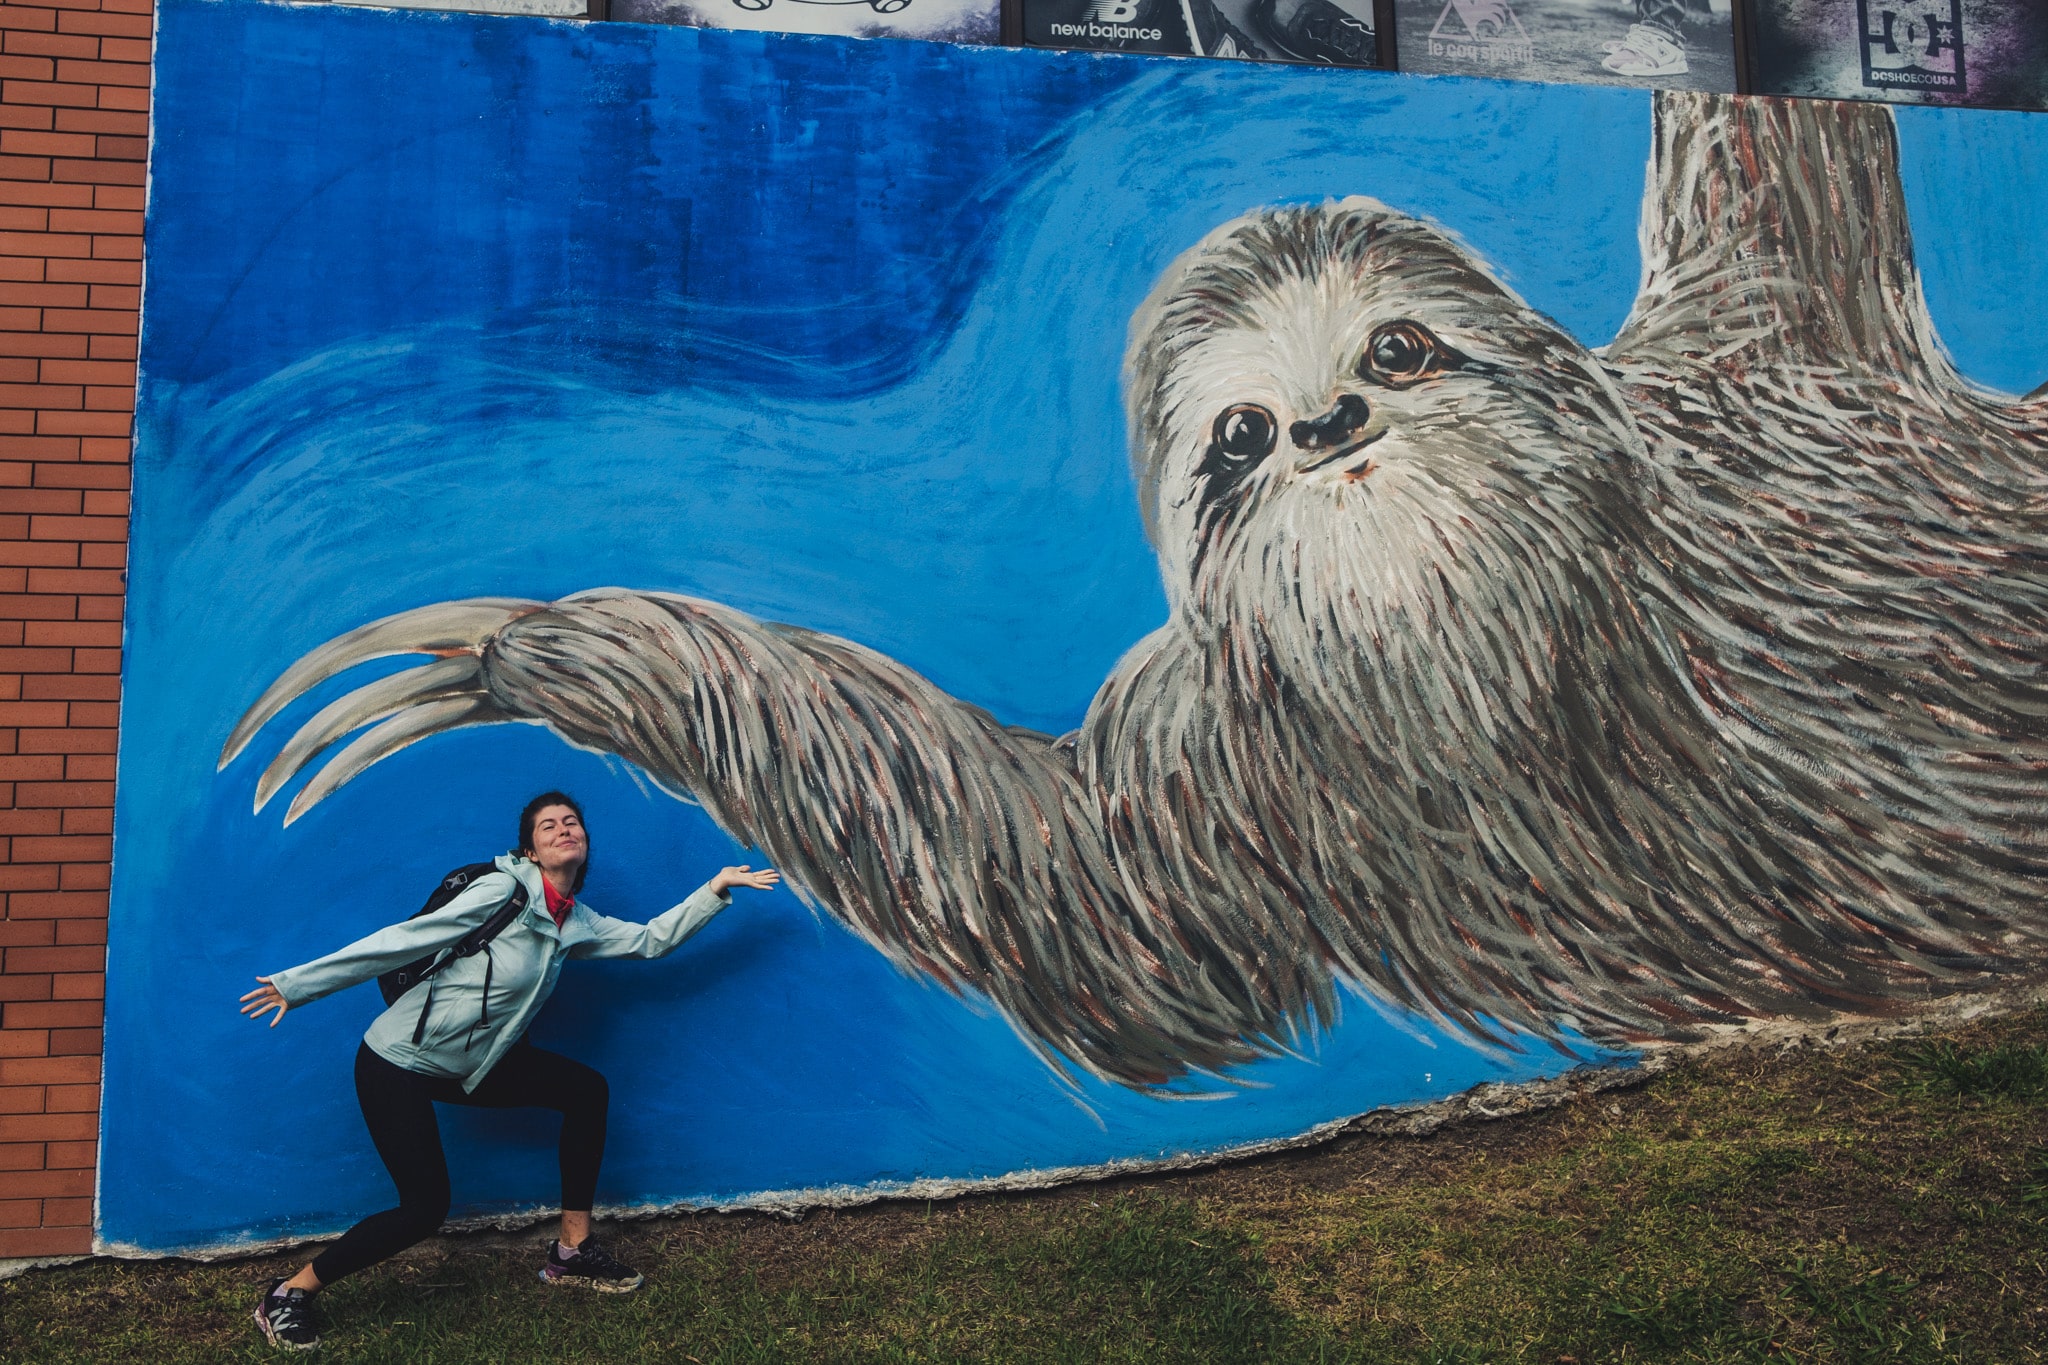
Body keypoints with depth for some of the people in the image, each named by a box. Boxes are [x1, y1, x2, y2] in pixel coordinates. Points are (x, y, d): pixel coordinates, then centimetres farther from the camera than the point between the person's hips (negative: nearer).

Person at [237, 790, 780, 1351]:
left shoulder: (575, 921, 3)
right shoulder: (504, 891, -19)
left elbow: (650, 939, 8)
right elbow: (404, 940, -20)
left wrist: (717, 888, 7)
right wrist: (299, 985, -20)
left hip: (470, 1064, 8)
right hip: (398, 1063, -8)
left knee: (587, 1089, -1)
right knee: (425, 1208, -13)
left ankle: (571, 1252, 9)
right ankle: (289, 1294, 8)